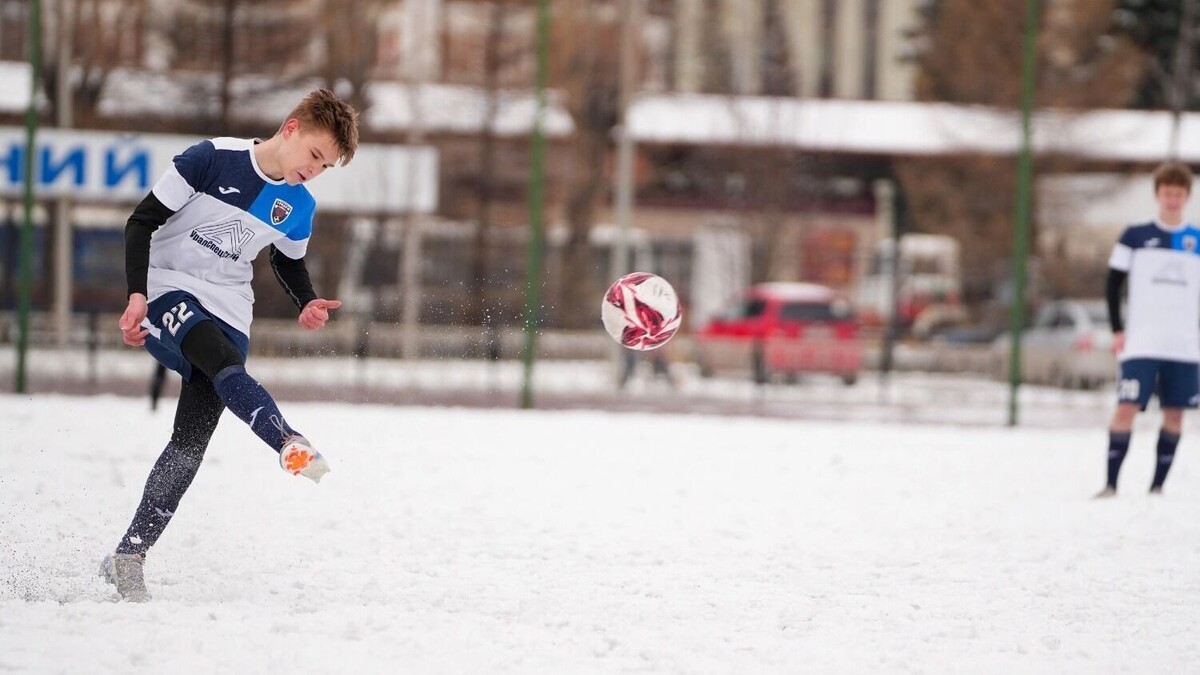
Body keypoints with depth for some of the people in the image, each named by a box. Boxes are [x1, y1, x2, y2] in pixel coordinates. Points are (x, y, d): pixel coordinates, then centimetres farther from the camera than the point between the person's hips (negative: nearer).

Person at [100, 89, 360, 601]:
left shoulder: (299, 209, 5)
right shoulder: (212, 160, -12)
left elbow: (288, 262, 24)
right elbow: (142, 223, -9)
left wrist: (308, 304, 2)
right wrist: (137, 296, -20)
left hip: (228, 315, 5)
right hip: (167, 293, -5)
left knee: (190, 443, -7)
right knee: (219, 358, -37)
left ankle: (128, 557, 0)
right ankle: (289, 442, -60)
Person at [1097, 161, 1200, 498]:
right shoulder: (1135, 236, 3)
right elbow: (1113, 284, 5)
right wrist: (1117, 330, -2)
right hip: (1141, 344, -2)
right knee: (1127, 408, -12)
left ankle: (1157, 486, 8)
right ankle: (1111, 484, -11)